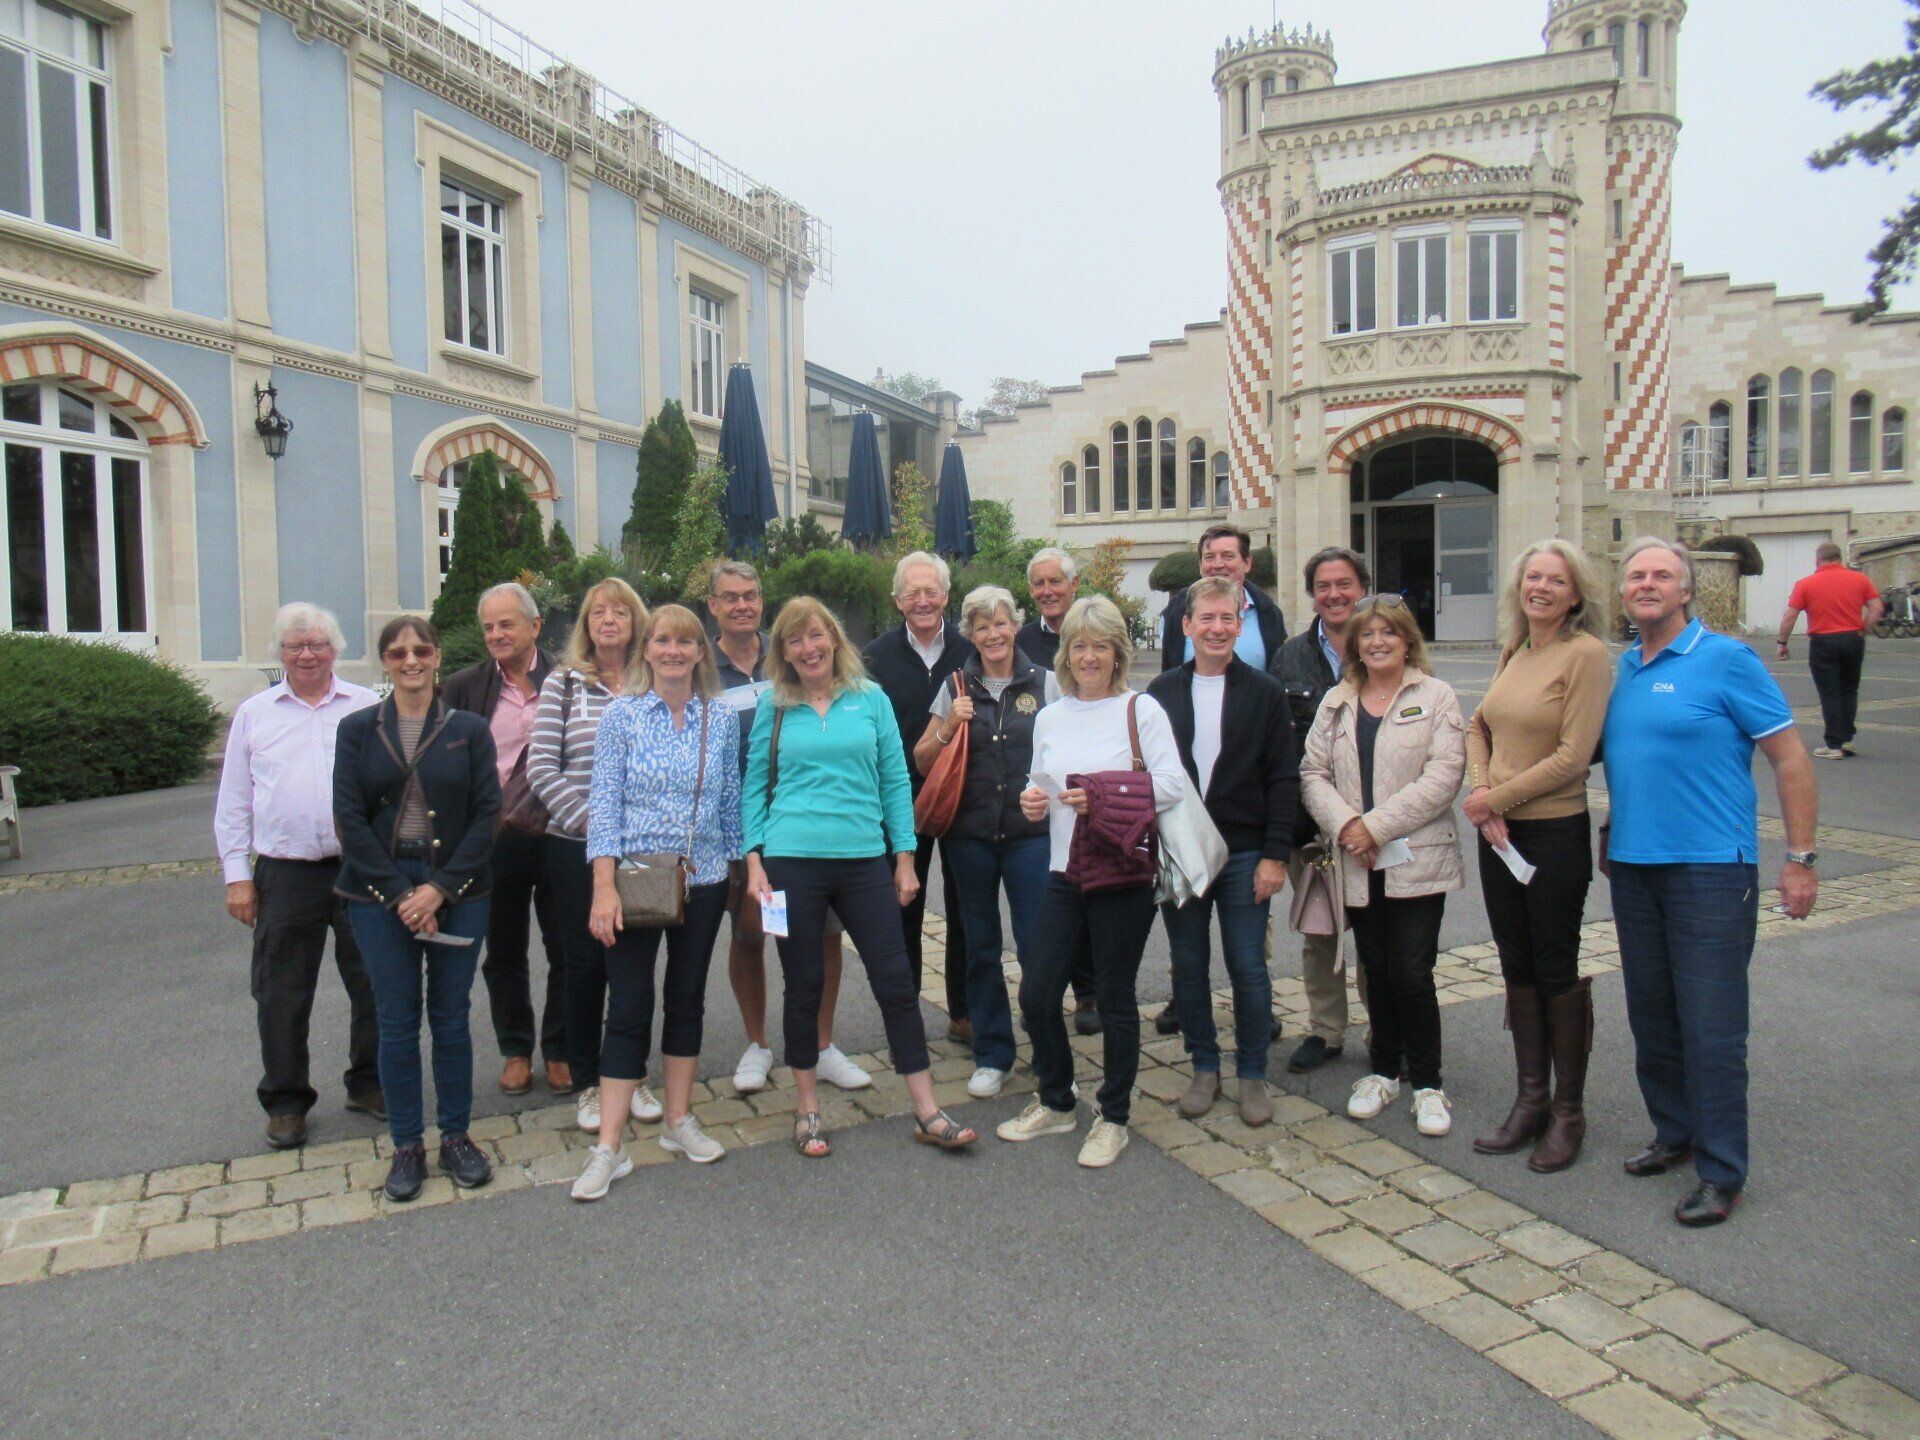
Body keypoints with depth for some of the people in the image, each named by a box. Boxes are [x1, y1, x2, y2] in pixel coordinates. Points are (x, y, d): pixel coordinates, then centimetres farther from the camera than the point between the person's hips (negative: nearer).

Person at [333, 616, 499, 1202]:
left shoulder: (469, 730, 2)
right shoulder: (358, 730, 3)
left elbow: (486, 814, -2)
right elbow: (349, 817, -2)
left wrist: (441, 888, -11)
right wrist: (399, 893, -10)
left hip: (457, 891, 0)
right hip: (379, 892, 0)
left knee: (451, 1017, 7)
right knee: (396, 1021, 6)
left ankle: (456, 1137, 21)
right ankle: (407, 1146, 19)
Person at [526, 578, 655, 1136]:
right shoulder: (562, 683, 1)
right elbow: (541, 768, -4)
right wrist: (589, 820, -13)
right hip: (576, 847, -1)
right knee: (584, 964, 6)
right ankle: (587, 1084, 21)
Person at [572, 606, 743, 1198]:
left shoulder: (722, 718, 3)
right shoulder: (623, 715, -3)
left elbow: (732, 800, 9)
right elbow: (604, 802, -6)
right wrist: (604, 887, -13)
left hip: (703, 880, 3)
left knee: (687, 998, 13)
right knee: (628, 1009, -1)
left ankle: (679, 1122, 27)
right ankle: (609, 1147, 7)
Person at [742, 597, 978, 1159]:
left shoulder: (871, 699, 5)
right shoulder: (773, 707, 4)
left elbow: (895, 780, 7)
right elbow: (756, 786, 6)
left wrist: (904, 857, 4)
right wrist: (754, 858, -3)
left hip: (863, 860, 1)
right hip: (792, 860, -1)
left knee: (897, 983, 2)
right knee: (803, 987, 9)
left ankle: (926, 1112, 12)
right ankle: (807, 1109, 25)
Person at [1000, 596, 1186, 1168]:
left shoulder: (1141, 709, -4)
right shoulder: (1050, 717, 12)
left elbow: (1172, 784, -11)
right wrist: (1033, 802, -2)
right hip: (1064, 874, 5)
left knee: (1114, 997, 5)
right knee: (1037, 992, 6)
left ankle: (1113, 1118, 24)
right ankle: (1056, 1102, 29)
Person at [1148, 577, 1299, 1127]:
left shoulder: (1265, 692, 0)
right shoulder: (1163, 691, 5)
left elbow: (1283, 778, -2)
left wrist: (1275, 855, -9)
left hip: (1245, 854, -2)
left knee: (1248, 968, 3)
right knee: (1188, 966, 9)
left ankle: (1252, 1074, 20)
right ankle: (1204, 1067, 25)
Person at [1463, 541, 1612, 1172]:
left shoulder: (1587, 653, -13)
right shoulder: (1513, 652, 8)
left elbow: (1572, 757, -18)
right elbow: (1479, 727, 13)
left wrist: (1493, 798, -12)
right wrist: (1481, 797, -4)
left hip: (1555, 831, -7)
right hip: (1498, 833, 7)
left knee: (1558, 969, 5)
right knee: (1517, 965, 14)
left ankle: (1568, 1111, 21)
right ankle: (1530, 1100, 27)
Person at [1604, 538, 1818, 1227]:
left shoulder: (1726, 659, -7)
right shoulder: (1620, 668, 11)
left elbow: (1789, 757, -7)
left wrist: (1800, 859, -10)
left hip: (1711, 868, -6)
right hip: (1633, 867, 6)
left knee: (1711, 1026, -1)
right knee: (1651, 1018, 14)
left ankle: (1721, 1172, 12)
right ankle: (1676, 1134, 31)